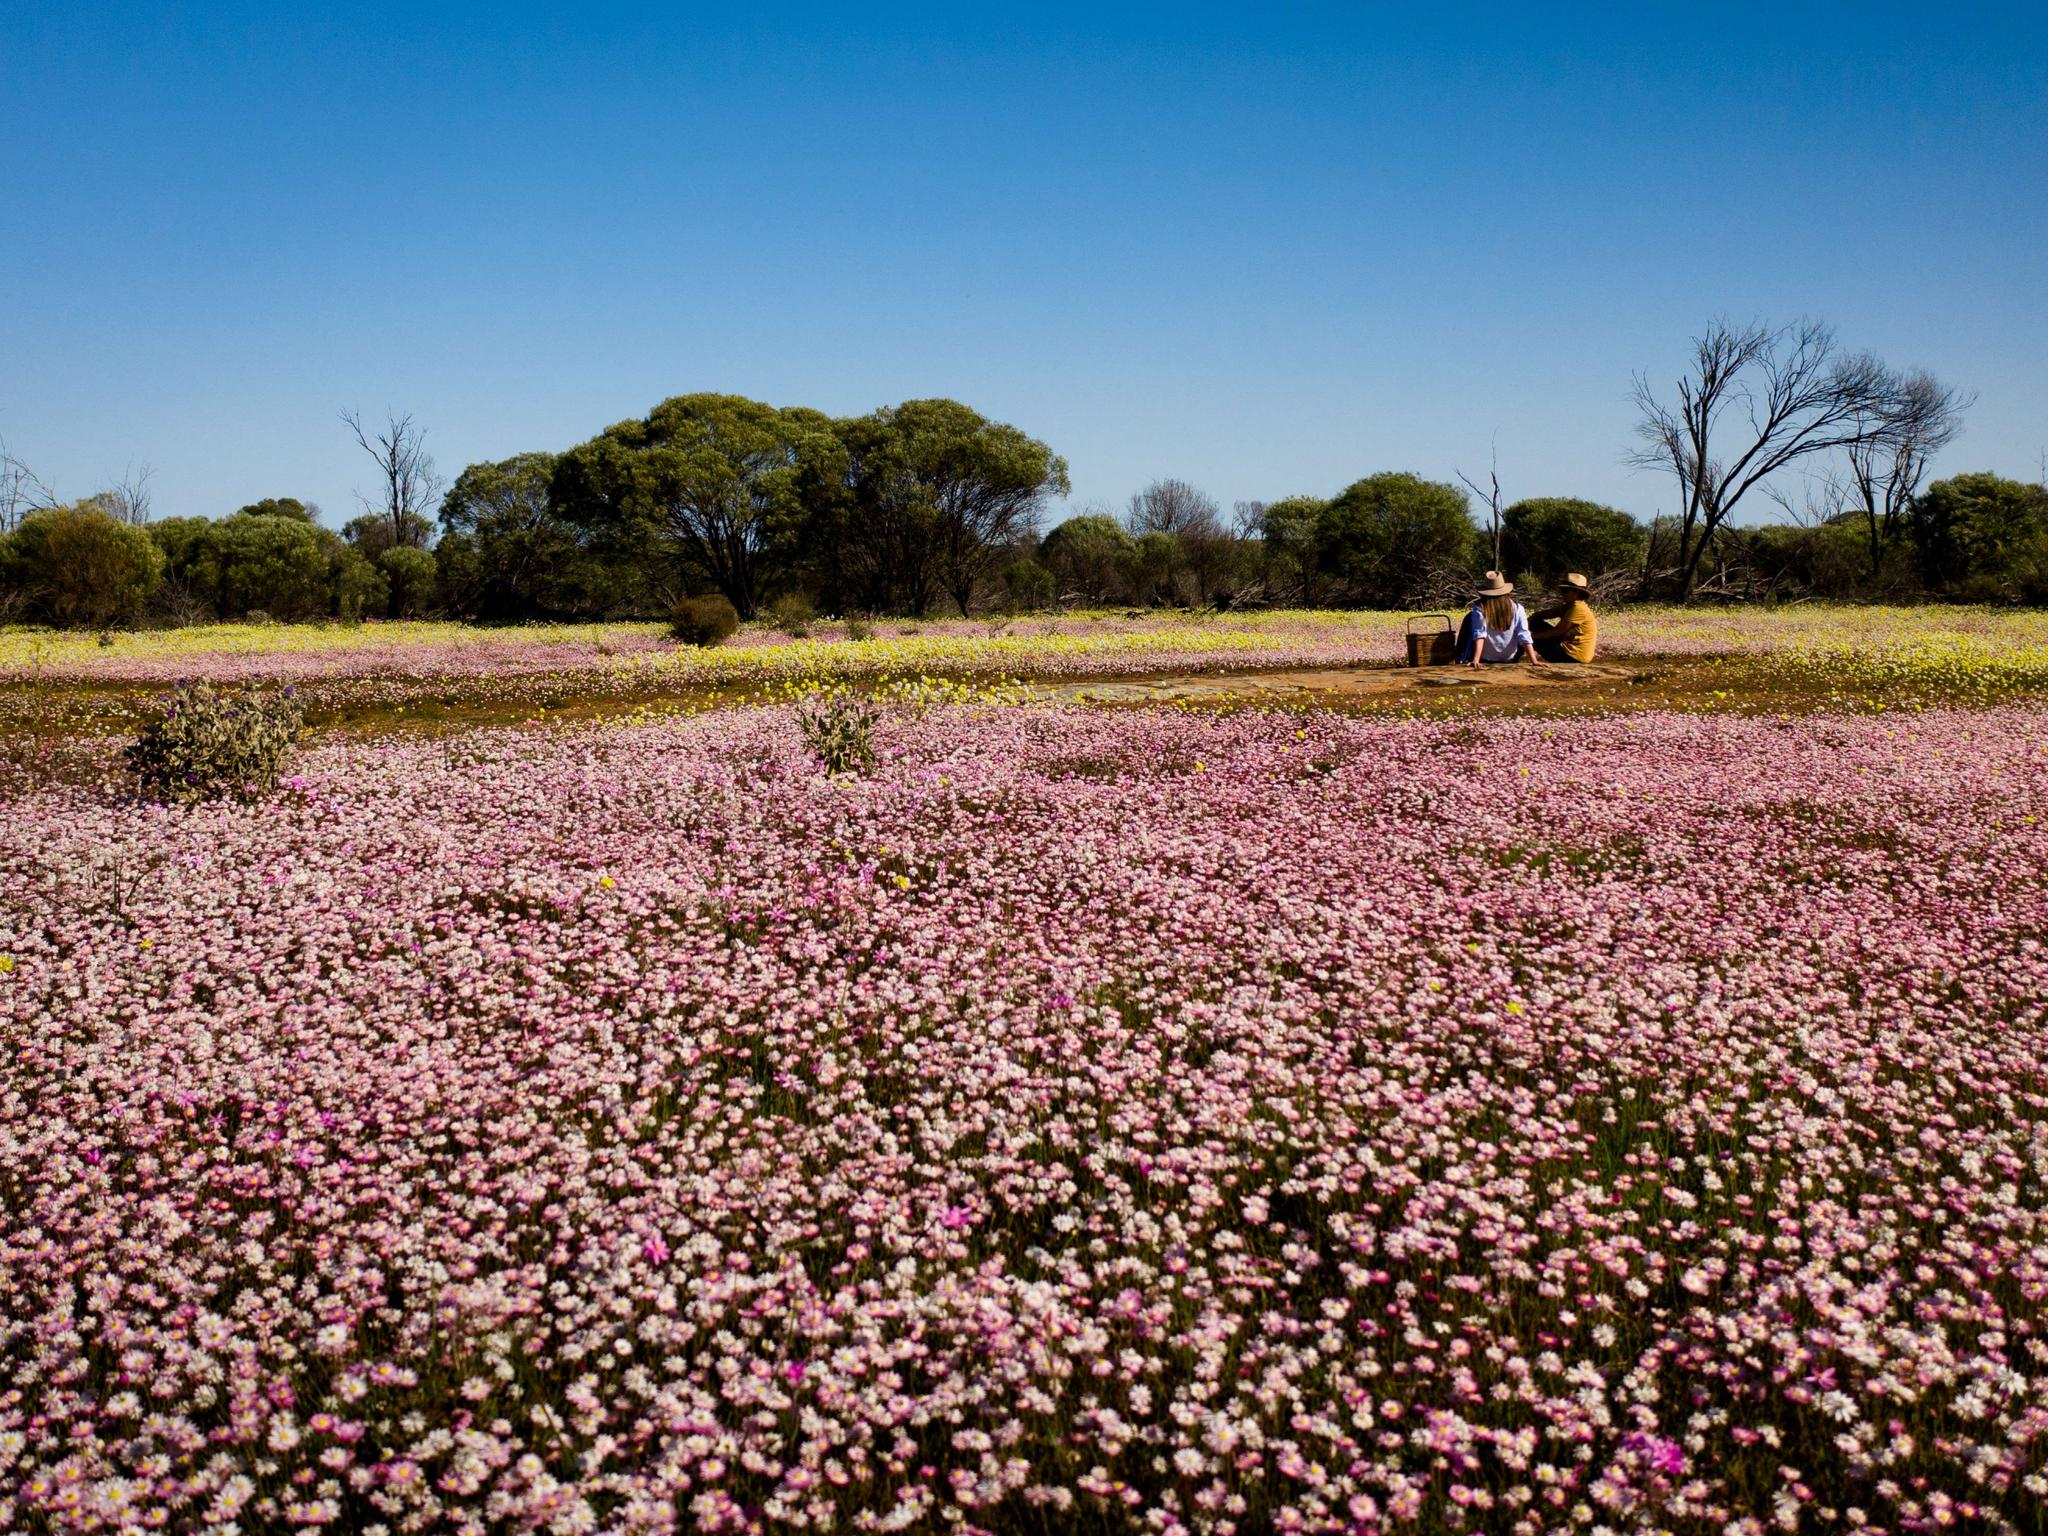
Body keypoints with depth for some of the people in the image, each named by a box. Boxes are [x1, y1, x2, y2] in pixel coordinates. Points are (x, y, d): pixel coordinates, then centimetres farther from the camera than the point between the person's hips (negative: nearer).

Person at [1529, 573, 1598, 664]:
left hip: (1573, 657, -10)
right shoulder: (1567, 607, 12)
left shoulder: (1578, 608, -19)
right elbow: (1541, 615, 5)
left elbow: (1556, 632, -19)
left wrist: (1532, 635, -12)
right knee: (1538, 623, 7)